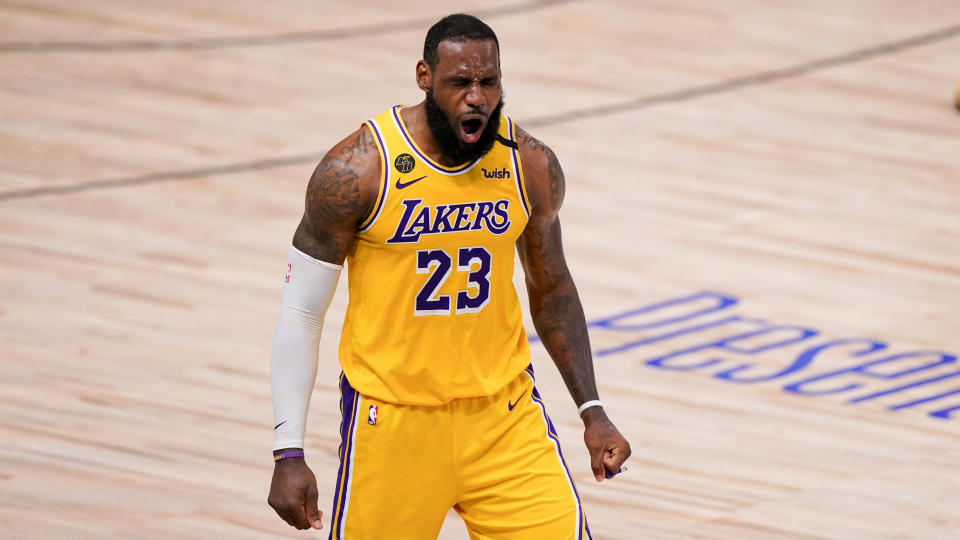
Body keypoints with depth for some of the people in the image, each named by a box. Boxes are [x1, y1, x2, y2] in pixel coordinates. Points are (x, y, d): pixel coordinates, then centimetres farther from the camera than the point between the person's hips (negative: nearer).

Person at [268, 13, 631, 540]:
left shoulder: (530, 165, -4)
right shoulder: (358, 169, -14)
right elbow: (301, 312, -7)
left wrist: (592, 412, 7)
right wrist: (288, 453, -10)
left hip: (504, 412, 3)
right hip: (392, 420, -2)